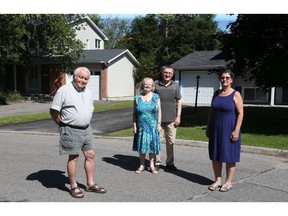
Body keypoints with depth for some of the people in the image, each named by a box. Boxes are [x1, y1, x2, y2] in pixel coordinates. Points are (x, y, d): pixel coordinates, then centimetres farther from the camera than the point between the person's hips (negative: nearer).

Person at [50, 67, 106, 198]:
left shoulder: (88, 92, 12)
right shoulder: (64, 90, -10)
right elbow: (54, 111, -9)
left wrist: (85, 123, 14)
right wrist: (63, 125, -4)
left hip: (86, 129, 7)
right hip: (71, 130, -7)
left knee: (90, 155, 9)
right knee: (73, 158, 0)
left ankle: (90, 184, 22)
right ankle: (74, 187, 14)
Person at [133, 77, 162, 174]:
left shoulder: (156, 97, 2)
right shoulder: (137, 98, 2)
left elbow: (159, 111, 3)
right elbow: (134, 113, 4)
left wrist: (159, 124, -2)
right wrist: (134, 125, -2)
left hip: (153, 126, 0)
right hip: (141, 126, 0)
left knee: (152, 145, 6)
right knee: (141, 145, 6)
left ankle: (152, 165, 18)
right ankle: (142, 165, 19)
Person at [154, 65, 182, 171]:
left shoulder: (175, 85, 7)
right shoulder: (156, 84, 2)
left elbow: (179, 102, 9)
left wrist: (178, 116, 1)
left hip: (171, 119, 1)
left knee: (171, 142, 8)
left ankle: (170, 163, 20)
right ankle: (157, 162, 16)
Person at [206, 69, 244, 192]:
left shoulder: (235, 95, -7)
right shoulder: (216, 93, 8)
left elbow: (240, 113, -10)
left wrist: (236, 130, -17)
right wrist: (208, 127, 9)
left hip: (229, 129, -5)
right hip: (216, 129, 5)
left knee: (229, 156, 4)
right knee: (215, 155, 9)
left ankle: (228, 182, 16)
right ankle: (217, 180, 21)